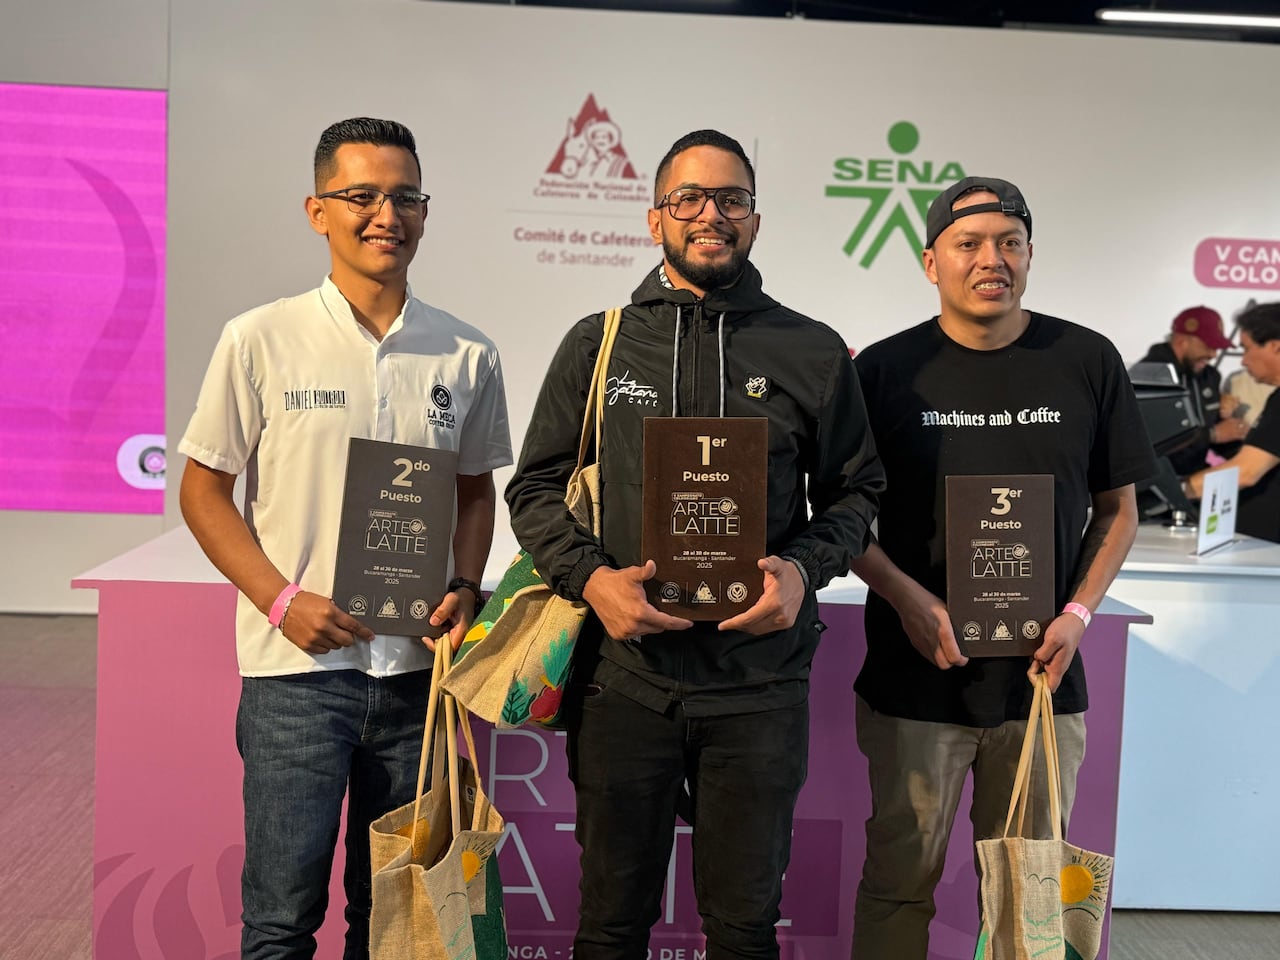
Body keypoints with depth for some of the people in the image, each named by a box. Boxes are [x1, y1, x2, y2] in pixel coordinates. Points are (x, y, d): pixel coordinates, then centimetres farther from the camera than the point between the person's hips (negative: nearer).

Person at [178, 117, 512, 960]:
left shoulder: (467, 354, 4)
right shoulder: (261, 340, -4)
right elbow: (204, 489, 1)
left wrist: (464, 590, -3)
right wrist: (282, 600, -11)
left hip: (417, 667, 3)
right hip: (297, 668, -2)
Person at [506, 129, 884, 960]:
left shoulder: (815, 353, 5)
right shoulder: (598, 344, 6)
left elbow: (857, 489, 10)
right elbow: (536, 488, 8)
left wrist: (804, 569, -9)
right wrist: (591, 577, -10)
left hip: (761, 682, 0)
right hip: (623, 679, 0)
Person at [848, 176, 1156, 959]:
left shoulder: (1088, 362, 3)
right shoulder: (886, 369, 0)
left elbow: (1118, 508, 9)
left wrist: (1077, 614, -5)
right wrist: (908, 600, -12)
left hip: (1043, 676, 1)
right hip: (915, 679, -1)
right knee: (900, 880, 7)